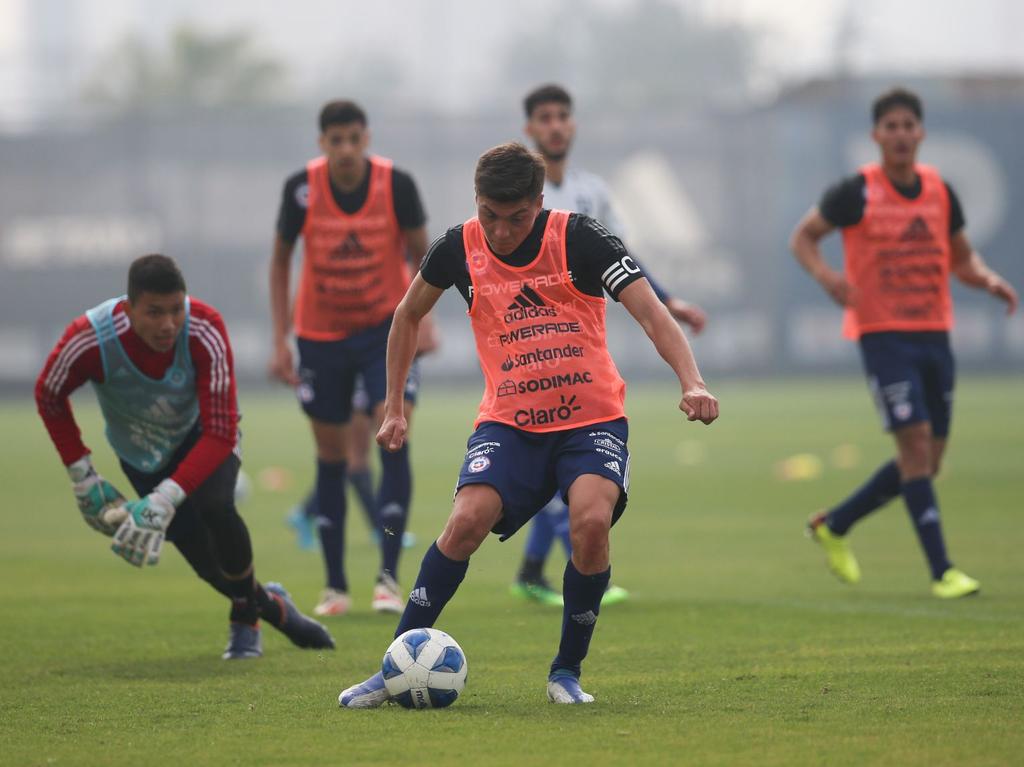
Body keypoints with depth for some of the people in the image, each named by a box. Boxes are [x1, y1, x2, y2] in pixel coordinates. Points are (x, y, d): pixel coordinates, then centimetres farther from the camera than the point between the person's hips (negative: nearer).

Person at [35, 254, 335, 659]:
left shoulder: (205, 330, -35)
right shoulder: (89, 341, -34)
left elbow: (221, 433, -35)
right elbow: (49, 396, -10)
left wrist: (164, 500, -43)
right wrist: (82, 475, -12)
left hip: (202, 437, -1)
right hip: (142, 454, 1)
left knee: (214, 506, -31)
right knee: (208, 562, -11)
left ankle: (245, 616, -3)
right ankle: (269, 605, 23)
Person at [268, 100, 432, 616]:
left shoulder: (396, 184, -16)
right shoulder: (301, 190, -15)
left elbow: (420, 253, -2)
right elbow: (280, 259, -1)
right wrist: (280, 341, -4)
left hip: (386, 327, -1)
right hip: (320, 335, 1)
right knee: (331, 456, 5)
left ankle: (389, 576, -14)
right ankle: (335, 587, 14)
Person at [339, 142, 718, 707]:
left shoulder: (580, 238, -10)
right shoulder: (458, 248, -2)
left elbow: (651, 314, -16)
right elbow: (409, 315, 17)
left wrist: (691, 383, -32)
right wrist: (394, 406, 16)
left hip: (592, 419, -2)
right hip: (508, 422, 2)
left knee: (591, 521, -28)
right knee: (468, 519, -23)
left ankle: (567, 671, -7)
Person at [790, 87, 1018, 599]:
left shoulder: (940, 192, 7)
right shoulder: (857, 193, -6)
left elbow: (962, 258, 17)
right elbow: (803, 236, 3)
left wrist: (988, 280, -4)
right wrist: (824, 274, -17)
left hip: (934, 334, 6)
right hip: (882, 333, -6)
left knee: (927, 460, 8)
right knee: (916, 445, -15)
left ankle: (833, 526, 27)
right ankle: (941, 571, -13)